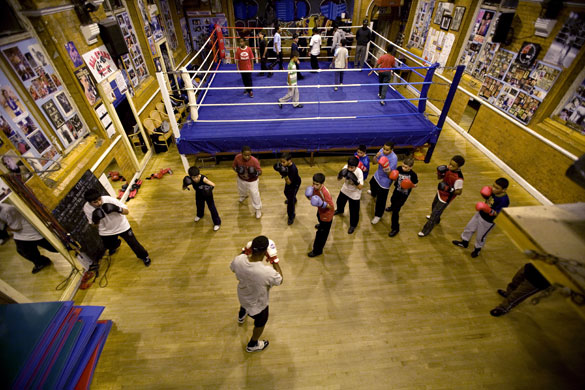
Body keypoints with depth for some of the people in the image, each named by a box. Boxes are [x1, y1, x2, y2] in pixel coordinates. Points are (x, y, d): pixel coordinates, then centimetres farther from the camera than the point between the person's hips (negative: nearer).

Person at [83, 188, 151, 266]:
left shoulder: (109, 200, -32)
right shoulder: (86, 208, -20)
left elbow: (127, 212, -25)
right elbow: (94, 225, -6)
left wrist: (117, 209, -46)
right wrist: (95, 220, -30)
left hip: (121, 226, -3)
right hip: (106, 231, 4)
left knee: (133, 244, 3)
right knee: (109, 245, 26)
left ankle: (144, 256, 32)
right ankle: (114, 246, 65)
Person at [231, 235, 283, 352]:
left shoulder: (239, 260, -31)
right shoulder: (267, 271, -43)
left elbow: (232, 268, -4)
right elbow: (279, 281, -20)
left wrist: (244, 251, -5)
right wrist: (274, 260, -20)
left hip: (242, 296, 5)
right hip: (258, 304, -4)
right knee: (261, 322, 29)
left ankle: (241, 316, 75)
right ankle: (252, 345, 56)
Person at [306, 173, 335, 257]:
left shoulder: (325, 192, -40)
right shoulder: (314, 187, -19)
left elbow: (331, 206, -31)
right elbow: (313, 197, -3)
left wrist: (321, 204, -48)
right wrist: (309, 196, -26)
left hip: (326, 214, -8)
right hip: (320, 210, 8)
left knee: (321, 234, 6)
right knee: (319, 218, 42)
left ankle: (317, 250, 28)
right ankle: (321, 225, 79)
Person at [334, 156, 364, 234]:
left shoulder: (359, 172, -32)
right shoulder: (346, 167, -21)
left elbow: (360, 187, -33)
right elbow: (338, 178, -11)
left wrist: (355, 180, -49)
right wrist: (341, 174, -34)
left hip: (354, 194, -5)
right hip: (345, 190, 5)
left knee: (354, 211, 8)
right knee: (340, 201, 30)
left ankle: (353, 225, 36)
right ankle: (340, 210, 66)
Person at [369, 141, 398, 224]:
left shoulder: (394, 158, -32)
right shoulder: (382, 150, -15)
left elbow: (390, 174, -27)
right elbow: (375, 162, -6)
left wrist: (387, 169, -49)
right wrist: (376, 156, -28)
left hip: (384, 181, -7)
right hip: (377, 175, 8)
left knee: (381, 200, 2)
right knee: (372, 184, 38)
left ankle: (378, 215, 24)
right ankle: (373, 193, 75)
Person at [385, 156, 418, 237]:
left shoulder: (413, 174, -25)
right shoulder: (399, 169, -18)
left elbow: (415, 184, -10)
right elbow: (395, 178, -3)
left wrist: (410, 185, -30)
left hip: (404, 194, -5)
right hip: (397, 190, 5)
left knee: (396, 210, -5)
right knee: (392, 200, 36)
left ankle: (395, 228, 12)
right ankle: (392, 207, 75)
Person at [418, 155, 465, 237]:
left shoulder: (458, 178, -35)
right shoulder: (448, 168, -16)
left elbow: (459, 192, -23)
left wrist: (449, 189, -38)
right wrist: (440, 172, -21)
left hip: (445, 198, -8)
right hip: (440, 193, 8)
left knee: (435, 213, 5)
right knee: (434, 206, 33)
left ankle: (426, 230, 24)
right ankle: (436, 219, 65)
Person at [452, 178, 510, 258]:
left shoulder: (504, 200, -32)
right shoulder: (493, 192, -13)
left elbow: (497, 214, -31)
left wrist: (489, 210, -48)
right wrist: (484, 194, -13)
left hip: (488, 221, -7)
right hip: (480, 214, 7)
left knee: (480, 237, 16)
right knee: (469, 228, 24)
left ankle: (477, 249, 46)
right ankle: (464, 242, 48)